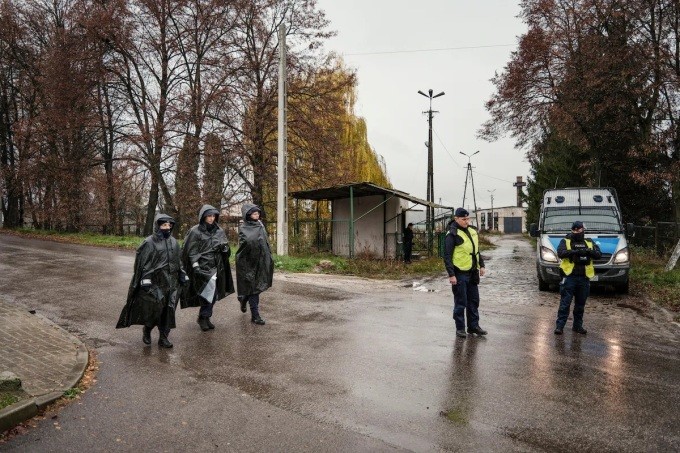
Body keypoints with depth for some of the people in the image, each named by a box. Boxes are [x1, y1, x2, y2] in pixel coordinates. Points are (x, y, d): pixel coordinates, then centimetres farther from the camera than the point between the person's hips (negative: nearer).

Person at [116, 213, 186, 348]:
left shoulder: (173, 242, 9)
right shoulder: (149, 243, -7)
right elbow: (142, 263, -8)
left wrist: (182, 275, 13)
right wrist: (145, 281, -14)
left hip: (171, 282, 5)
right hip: (155, 282, -5)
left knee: (169, 310, 4)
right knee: (154, 309, -6)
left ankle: (163, 338, 16)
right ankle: (147, 330, 23)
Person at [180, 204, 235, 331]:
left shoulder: (219, 231, 8)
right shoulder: (195, 231, -3)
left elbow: (226, 251, 9)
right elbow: (191, 251, -6)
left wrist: (224, 247, -13)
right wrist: (195, 266, -16)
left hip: (216, 267, 5)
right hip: (202, 266, -4)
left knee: (212, 293, 4)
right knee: (211, 284, -23)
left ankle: (204, 318, 21)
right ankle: (204, 317, -7)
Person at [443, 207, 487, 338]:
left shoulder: (472, 230, 10)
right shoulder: (452, 234, -13)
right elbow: (447, 256, -14)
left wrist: (481, 265, 15)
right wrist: (451, 274, -19)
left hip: (472, 272, 7)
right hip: (460, 274, -7)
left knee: (474, 301, 14)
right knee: (460, 303, 1)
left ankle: (473, 326, 26)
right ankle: (460, 328, 13)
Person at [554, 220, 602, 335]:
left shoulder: (589, 243, 14)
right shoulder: (565, 241, 4)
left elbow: (599, 255, 1)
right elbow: (560, 253, -13)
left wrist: (588, 251, -19)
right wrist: (574, 251, -26)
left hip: (584, 278, 4)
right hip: (569, 277, -4)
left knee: (580, 304, 12)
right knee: (565, 303, -5)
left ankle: (578, 325, 24)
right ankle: (559, 325, -1)